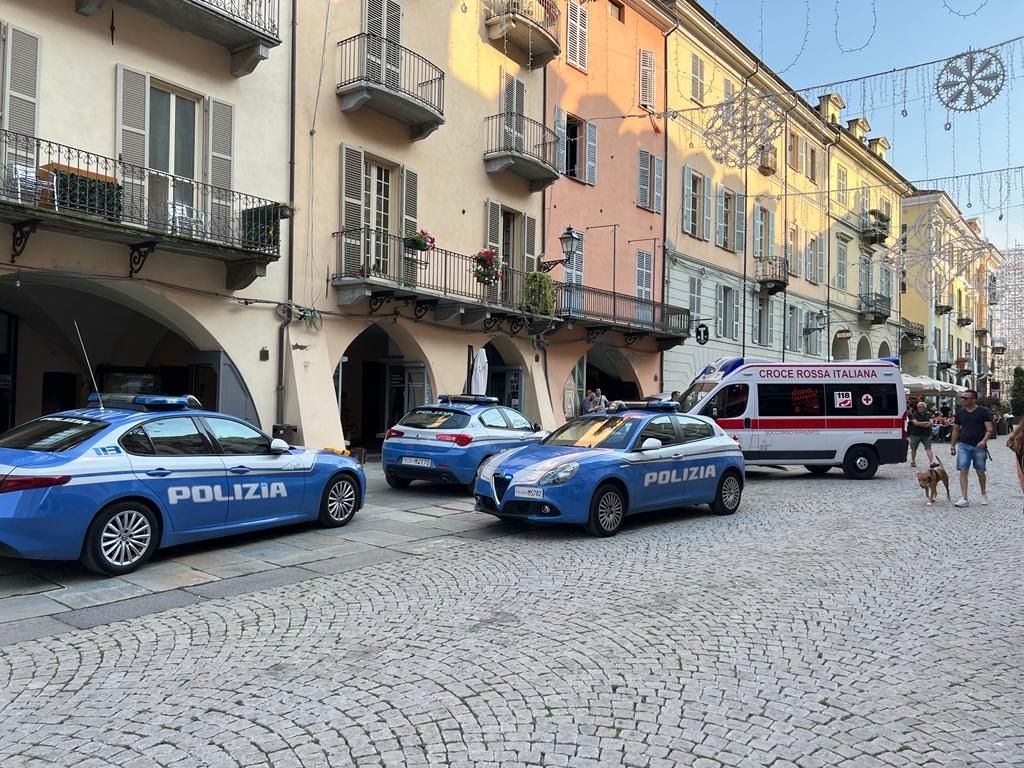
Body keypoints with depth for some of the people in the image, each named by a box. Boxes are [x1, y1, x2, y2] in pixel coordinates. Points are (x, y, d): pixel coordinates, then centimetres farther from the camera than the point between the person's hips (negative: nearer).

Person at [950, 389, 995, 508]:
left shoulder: (983, 412, -3)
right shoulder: (960, 413, 7)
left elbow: (989, 429, -5)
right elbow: (956, 430, 15)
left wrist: (984, 441, -21)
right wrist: (952, 445, 12)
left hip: (979, 447, -2)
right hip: (963, 445, 2)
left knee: (980, 472, 9)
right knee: (963, 471, -7)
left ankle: (983, 495, 32)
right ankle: (964, 498, -7)